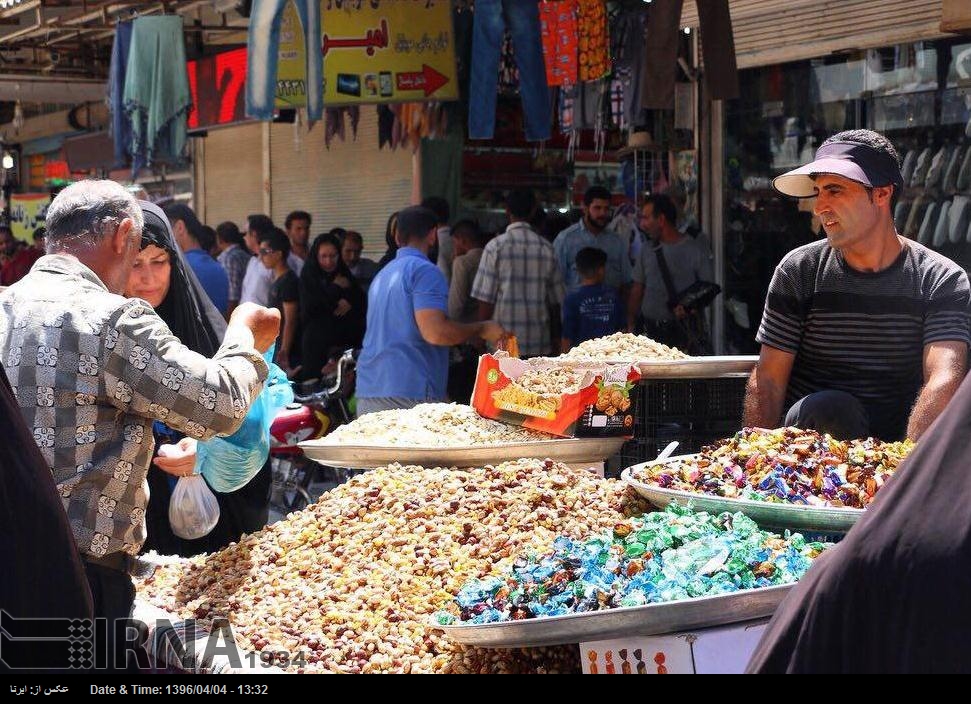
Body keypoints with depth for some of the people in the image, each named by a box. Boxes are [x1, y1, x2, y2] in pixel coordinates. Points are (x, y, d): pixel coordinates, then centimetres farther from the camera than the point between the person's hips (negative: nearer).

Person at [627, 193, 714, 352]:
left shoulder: (694, 250, 1)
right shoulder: (647, 251, 14)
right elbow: (637, 290, 15)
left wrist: (691, 307, -15)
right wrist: (630, 326, 5)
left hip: (683, 331, -3)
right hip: (650, 331, 3)